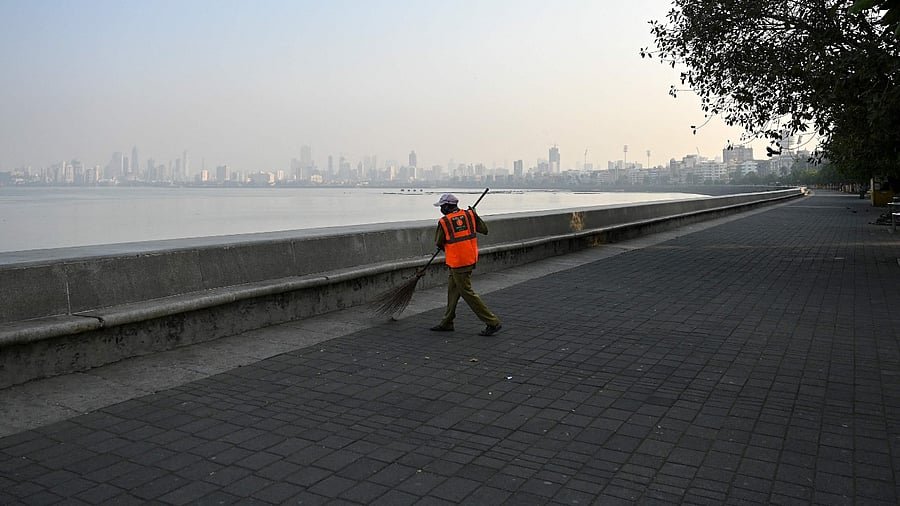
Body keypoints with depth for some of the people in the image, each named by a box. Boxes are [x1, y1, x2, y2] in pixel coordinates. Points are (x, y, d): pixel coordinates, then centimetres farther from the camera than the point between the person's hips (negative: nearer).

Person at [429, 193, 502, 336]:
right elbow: (484, 230, 9)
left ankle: (492, 323, -1)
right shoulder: (469, 215, 1)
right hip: (471, 258, 8)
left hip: (457, 262, -7)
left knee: (467, 292, -1)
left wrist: (446, 249, 23)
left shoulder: (444, 222, -11)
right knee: (453, 290, 18)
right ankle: (447, 323, 28)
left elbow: (438, 243, 0)